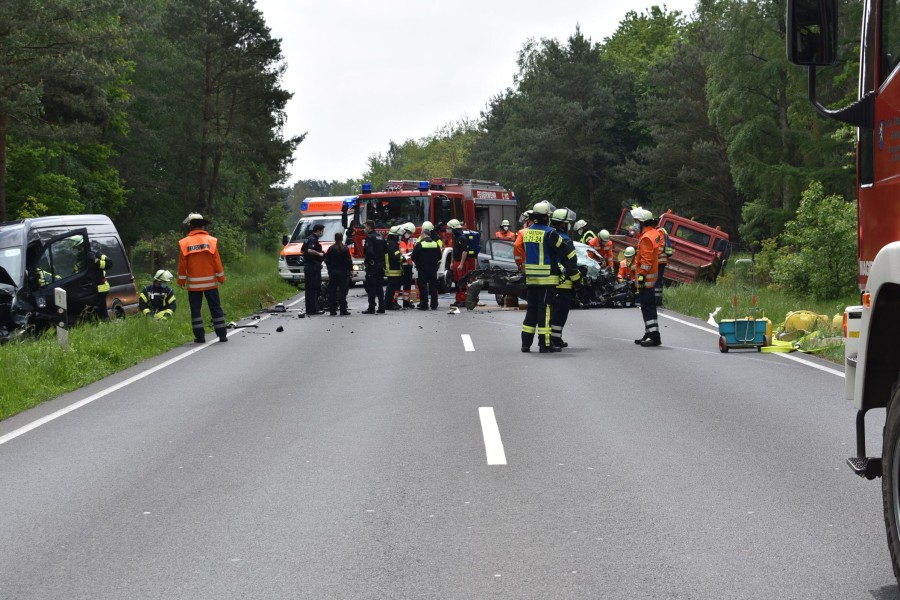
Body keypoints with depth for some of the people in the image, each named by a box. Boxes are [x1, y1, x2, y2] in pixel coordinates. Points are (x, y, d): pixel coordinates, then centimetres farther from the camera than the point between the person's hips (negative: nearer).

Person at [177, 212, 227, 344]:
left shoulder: (184, 243, -4)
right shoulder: (211, 241, -4)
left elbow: (182, 264, -1)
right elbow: (217, 261, -3)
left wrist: (181, 281, 8)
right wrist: (221, 277, 6)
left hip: (194, 283, -1)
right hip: (210, 282, 1)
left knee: (195, 310, 7)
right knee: (216, 308, 7)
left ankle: (199, 336, 3)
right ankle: (222, 335, 6)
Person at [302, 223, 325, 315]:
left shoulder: (308, 239, 16)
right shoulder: (313, 240, -14)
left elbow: (302, 250, 25)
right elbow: (310, 250, -31)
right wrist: (319, 253, -19)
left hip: (307, 266, 10)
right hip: (313, 266, -10)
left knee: (309, 288, 12)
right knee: (315, 288, -7)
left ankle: (309, 309, 16)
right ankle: (314, 309, -8)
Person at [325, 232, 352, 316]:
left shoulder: (330, 249, 2)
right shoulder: (345, 249, -8)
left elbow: (327, 261, 7)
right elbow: (349, 261, -9)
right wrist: (350, 270, -1)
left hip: (332, 272, 3)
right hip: (343, 271, -3)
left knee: (332, 291, 7)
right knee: (342, 291, -2)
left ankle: (332, 310, 6)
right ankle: (343, 310, -5)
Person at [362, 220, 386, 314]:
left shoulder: (370, 237, -13)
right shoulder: (380, 236, 12)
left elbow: (369, 251, -23)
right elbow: (385, 250, 16)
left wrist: (367, 262, -11)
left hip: (372, 265, -8)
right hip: (381, 265, 8)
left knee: (371, 287, -5)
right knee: (379, 287, 12)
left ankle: (371, 308, -6)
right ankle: (381, 307, 12)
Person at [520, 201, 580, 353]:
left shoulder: (527, 233, 8)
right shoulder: (549, 234, -13)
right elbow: (566, 257, -10)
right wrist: (576, 276, -3)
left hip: (530, 277, 7)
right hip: (547, 278, -7)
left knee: (532, 309, 13)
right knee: (545, 309, -4)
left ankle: (526, 343, 13)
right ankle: (545, 344, -4)